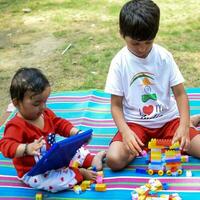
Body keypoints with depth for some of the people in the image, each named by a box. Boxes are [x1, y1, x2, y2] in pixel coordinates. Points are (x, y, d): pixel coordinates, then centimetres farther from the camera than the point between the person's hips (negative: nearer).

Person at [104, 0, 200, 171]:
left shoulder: (164, 57, -7)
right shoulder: (119, 63, -10)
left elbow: (180, 94, -5)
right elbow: (116, 105, -6)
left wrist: (184, 125, -22)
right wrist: (125, 131, -24)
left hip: (168, 120, 0)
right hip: (135, 123, 0)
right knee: (114, 159, -27)